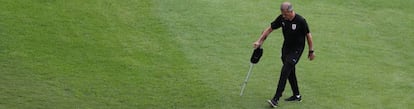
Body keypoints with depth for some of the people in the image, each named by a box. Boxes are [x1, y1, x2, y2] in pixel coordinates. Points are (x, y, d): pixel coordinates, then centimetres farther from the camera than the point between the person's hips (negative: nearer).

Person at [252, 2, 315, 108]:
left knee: (285, 71, -15)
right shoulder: (281, 18, -8)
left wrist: (311, 51, -2)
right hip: (286, 47, 6)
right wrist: (259, 41, -4)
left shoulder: (300, 21, -21)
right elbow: (270, 29, 1)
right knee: (290, 72, 14)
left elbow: (308, 35, -9)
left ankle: (276, 99, -18)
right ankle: (297, 96, 30)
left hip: (297, 49, -6)